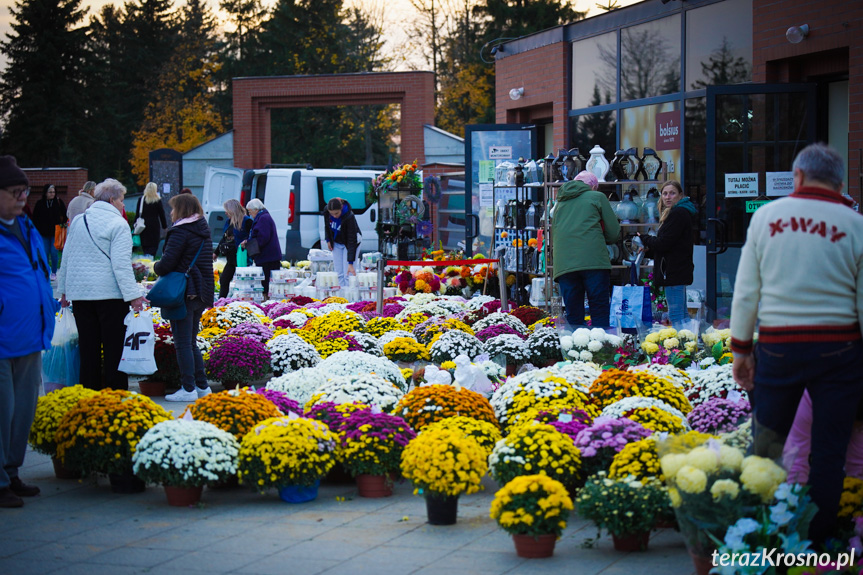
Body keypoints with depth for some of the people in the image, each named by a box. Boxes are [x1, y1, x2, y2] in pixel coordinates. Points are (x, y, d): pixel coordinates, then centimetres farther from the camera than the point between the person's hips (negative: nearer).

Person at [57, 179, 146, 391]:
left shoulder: (78, 221, 13)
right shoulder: (118, 224, -7)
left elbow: (66, 259, 18)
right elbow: (121, 264, -15)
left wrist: (64, 290, 25)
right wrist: (133, 295, -16)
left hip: (79, 294, 6)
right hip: (110, 294, -6)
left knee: (88, 349, 9)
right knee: (114, 349, -1)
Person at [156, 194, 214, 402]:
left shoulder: (181, 231, -12)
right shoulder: (203, 232, 14)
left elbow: (167, 263, -18)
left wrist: (157, 267, 3)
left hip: (184, 293, -9)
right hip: (201, 295, 9)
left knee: (183, 344, -4)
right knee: (191, 343, 17)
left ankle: (188, 389, -4)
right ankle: (202, 385, 18)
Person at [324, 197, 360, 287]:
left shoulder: (349, 217, -35)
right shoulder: (326, 210, -21)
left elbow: (352, 240, -34)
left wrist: (350, 263, -36)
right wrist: (328, 240, 5)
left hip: (350, 243, -5)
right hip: (337, 243, 5)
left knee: (348, 274, -11)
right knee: (339, 273, 2)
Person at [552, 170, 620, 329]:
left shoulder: (560, 202, 23)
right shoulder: (597, 197, 11)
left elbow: (553, 236, 28)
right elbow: (614, 233, 11)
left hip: (564, 265, 4)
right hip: (594, 261, -3)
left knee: (573, 316, 3)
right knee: (600, 312, -3)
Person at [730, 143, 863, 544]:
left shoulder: (767, 215, 2)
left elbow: (745, 293, 4)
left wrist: (741, 349, 12)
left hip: (778, 345, 1)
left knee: (765, 443, 13)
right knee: (828, 451, 6)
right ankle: (818, 538, 11)